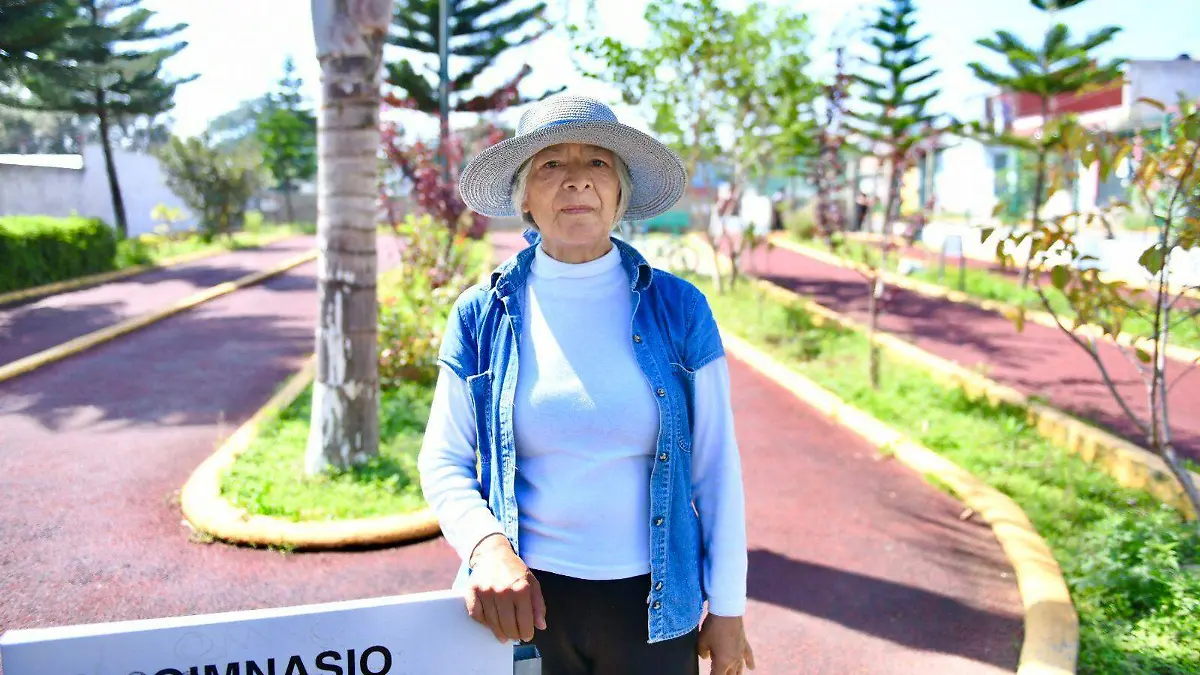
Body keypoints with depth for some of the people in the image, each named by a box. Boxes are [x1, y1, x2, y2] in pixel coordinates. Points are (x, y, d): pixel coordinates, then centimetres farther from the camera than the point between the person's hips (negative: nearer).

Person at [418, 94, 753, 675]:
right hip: (526, 598, 0)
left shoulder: (678, 309, -5)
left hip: (653, 605, 0)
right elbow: (443, 461, 0)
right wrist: (487, 547, -19)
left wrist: (727, 610, 2)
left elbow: (715, 469, -1)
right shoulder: (481, 315, -4)